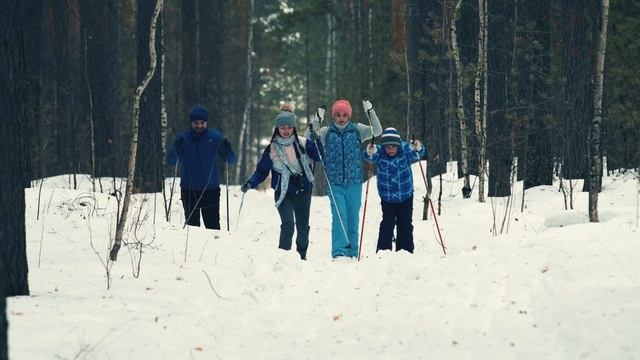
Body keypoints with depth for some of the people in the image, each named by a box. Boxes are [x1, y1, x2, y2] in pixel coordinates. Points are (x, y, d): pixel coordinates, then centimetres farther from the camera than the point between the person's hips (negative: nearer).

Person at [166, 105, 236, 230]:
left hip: (211, 190, 0)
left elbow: (231, 160, 1)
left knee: (213, 226, -1)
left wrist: (227, 150, -20)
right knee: (192, 225, 3)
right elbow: (171, 161, -1)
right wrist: (176, 149, -20)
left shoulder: (216, 137, 1)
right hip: (189, 190, 0)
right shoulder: (183, 138, 2)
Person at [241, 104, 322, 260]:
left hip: (303, 190, 2)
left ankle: (301, 255, 30)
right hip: (283, 192, -2)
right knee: (288, 224, -20)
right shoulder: (272, 148, 1)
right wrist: (250, 183, -11)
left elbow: (319, 156, -2)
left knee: (303, 226, 9)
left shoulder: (303, 143, 2)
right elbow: (262, 171, 4)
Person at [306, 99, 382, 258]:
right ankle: (339, 251, -21)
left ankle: (352, 252, 18)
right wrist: (316, 121, -23)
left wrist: (370, 113, -19)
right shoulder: (327, 132, 3)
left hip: (354, 182, 1)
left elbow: (377, 131, -5)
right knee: (339, 216, -14)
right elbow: (310, 137, -8)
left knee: (353, 218, 8)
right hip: (335, 183, -1)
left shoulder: (357, 130, 4)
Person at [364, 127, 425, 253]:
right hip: (387, 198, -1)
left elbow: (418, 154, -29)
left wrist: (418, 148, -53)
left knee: (405, 225, 6)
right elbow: (370, 157, -35)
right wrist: (370, 152, -59)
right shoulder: (379, 151, -16)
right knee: (387, 224, -5)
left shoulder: (405, 149, -14)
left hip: (406, 197, 1)